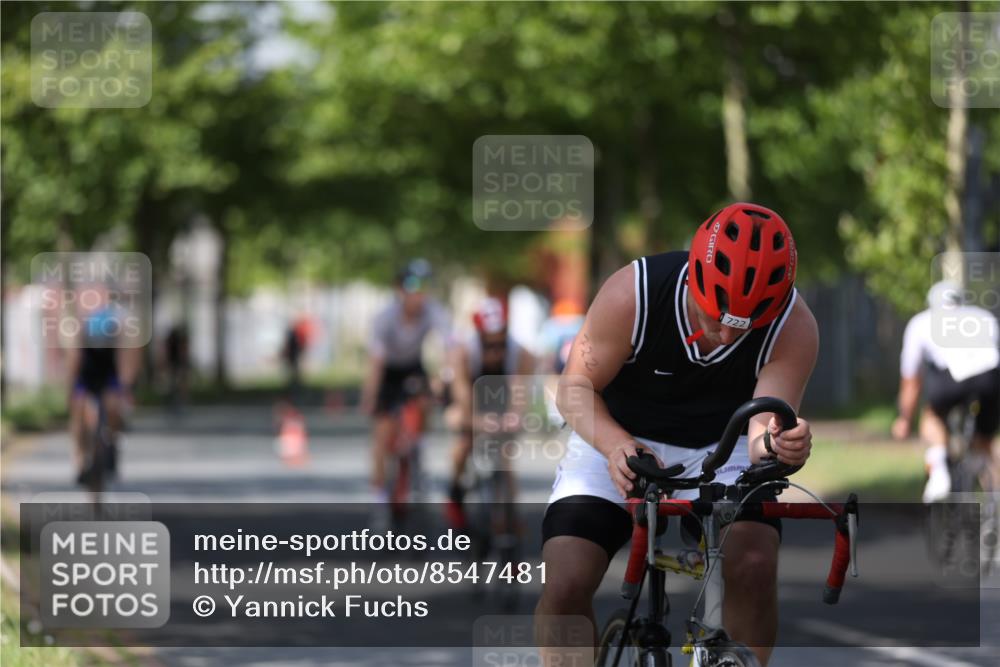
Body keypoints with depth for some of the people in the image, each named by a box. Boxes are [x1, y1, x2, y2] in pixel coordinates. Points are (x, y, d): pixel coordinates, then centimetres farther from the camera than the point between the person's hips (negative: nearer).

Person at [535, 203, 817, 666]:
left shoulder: (794, 329, -23)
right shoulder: (631, 294, -27)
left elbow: (764, 427, -27)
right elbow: (576, 387, -19)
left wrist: (777, 444, -53)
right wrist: (614, 445, -39)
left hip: (720, 449, 1)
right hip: (620, 441, -1)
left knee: (754, 567, -26)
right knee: (566, 583, -19)